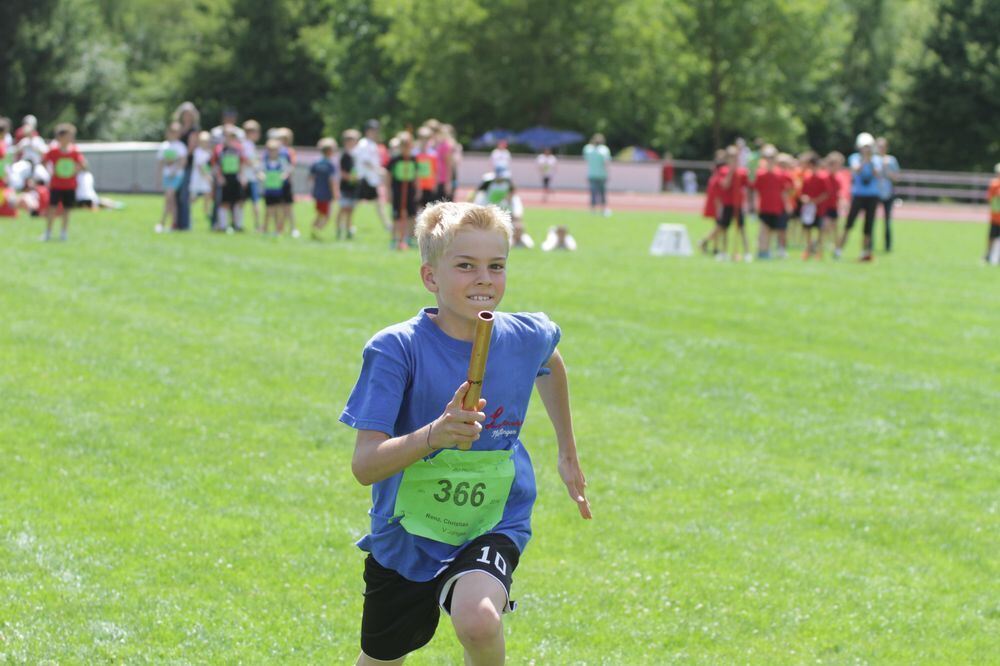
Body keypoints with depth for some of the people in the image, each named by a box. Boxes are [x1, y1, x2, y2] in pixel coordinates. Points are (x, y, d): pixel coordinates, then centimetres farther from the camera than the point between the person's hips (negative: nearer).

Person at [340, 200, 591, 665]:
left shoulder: (528, 337, -9)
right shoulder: (395, 349, -21)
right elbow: (364, 465, -28)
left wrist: (568, 452, 26)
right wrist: (433, 436, -45)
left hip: (494, 526, 1)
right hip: (408, 535, 0)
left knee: (478, 620, -32)